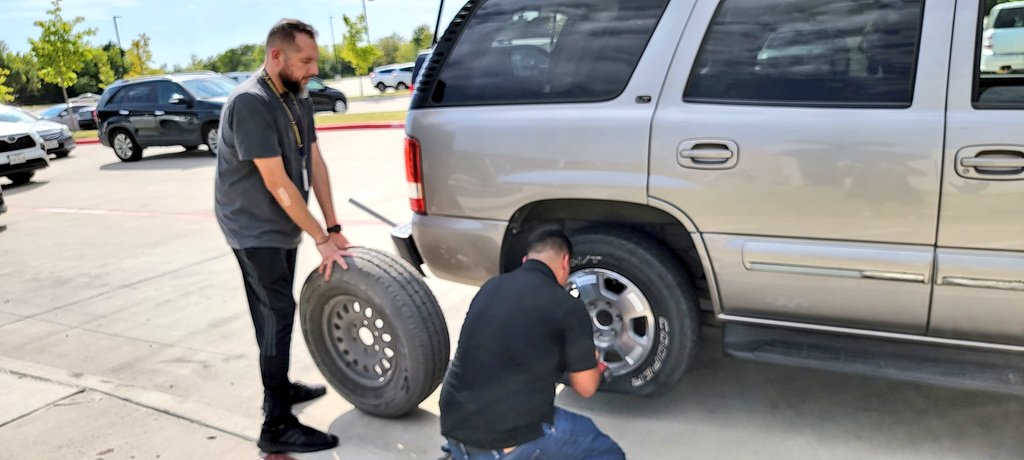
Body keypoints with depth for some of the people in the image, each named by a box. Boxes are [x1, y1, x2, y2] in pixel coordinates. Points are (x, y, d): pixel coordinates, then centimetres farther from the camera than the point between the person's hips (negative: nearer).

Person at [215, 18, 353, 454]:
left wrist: (333, 227, 0)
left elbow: (315, 162, 3)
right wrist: (321, 239, -23)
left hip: (283, 223, 9)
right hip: (253, 227, -8)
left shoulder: (297, 97, 3)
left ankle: (279, 387, 35)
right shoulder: (249, 103, -25)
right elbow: (278, 184, -26)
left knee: (279, 310, 18)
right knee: (277, 313, -9)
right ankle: (277, 425, -2)